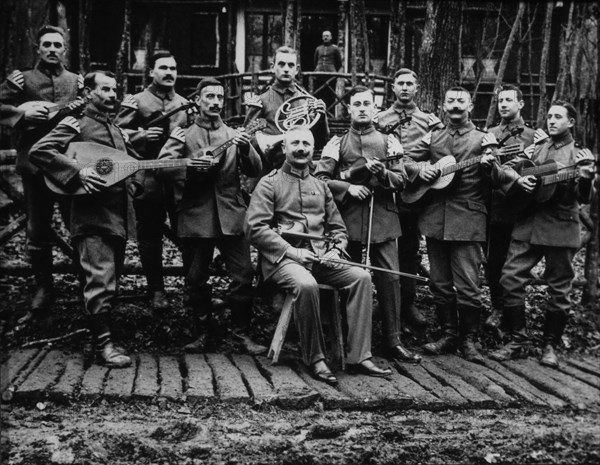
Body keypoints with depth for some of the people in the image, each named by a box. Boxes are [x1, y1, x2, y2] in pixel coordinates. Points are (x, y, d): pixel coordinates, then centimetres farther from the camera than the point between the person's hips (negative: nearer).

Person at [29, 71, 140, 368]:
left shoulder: (118, 132, 22)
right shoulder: (75, 125, -1)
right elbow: (38, 151, -13)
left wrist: (132, 185, 9)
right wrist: (78, 171, -22)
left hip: (120, 214, 8)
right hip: (92, 213, -8)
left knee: (112, 277, 12)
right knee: (101, 279, -14)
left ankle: (101, 327, 22)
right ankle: (103, 343, -9)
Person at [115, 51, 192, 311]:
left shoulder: (186, 105, 15)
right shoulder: (136, 102, 1)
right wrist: (141, 135, -18)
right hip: (148, 180, -3)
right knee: (150, 237, 4)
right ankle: (156, 290, 15)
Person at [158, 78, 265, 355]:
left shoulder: (234, 135, 16)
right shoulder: (183, 134, 10)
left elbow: (255, 171, 6)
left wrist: (246, 149, -12)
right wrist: (188, 164, -20)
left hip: (231, 214, 1)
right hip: (195, 215, -1)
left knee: (243, 275, -6)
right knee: (196, 279, 3)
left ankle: (242, 332, 6)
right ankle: (202, 333, 16)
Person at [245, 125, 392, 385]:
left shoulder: (320, 186, 21)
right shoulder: (269, 184, 4)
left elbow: (338, 228, 22)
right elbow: (254, 227, -8)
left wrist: (335, 251, -1)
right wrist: (291, 251, -16)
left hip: (320, 259, 5)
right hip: (283, 260, -5)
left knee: (361, 277, -19)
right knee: (306, 284, -37)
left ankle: (359, 357, -17)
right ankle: (315, 360, -20)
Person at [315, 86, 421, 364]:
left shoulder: (388, 141, 13)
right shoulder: (337, 143, 10)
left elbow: (401, 180, 8)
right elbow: (320, 179, 2)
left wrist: (383, 173, -12)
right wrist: (348, 187, -10)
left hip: (382, 218, 1)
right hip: (349, 220, -1)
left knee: (389, 278, -4)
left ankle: (393, 341, 3)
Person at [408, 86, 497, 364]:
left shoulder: (483, 140, 5)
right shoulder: (432, 138, 14)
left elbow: (492, 182, 1)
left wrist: (488, 166, -21)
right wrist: (420, 171, -5)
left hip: (468, 218, -3)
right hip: (435, 217, 4)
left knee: (467, 285, -5)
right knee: (439, 283, 8)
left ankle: (469, 339, 8)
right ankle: (448, 334, 20)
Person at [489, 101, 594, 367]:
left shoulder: (581, 155, 5)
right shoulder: (535, 148, 14)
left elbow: (583, 199, -3)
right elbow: (505, 168, 8)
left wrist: (585, 178, -24)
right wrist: (518, 179, -13)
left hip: (561, 228, -3)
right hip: (527, 224, 3)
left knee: (559, 289, 3)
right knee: (511, 278, -4)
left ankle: (550, 345, 18)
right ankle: (518, 342, 7)